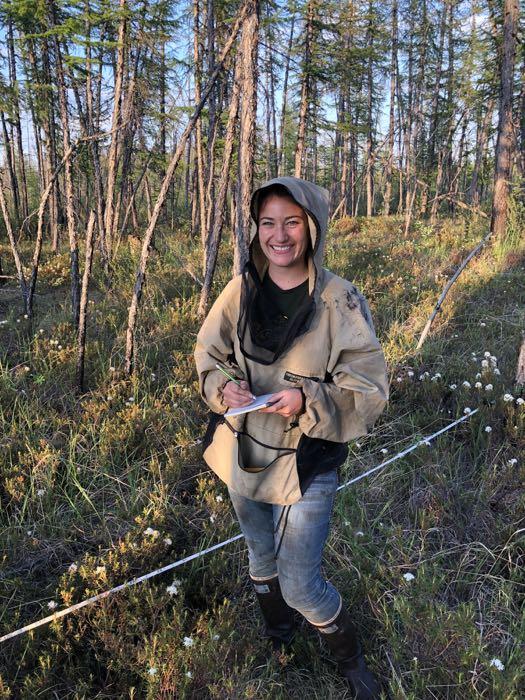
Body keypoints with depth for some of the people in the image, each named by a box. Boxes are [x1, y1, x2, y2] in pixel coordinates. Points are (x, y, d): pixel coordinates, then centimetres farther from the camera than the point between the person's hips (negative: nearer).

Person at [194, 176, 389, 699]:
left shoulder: (341, 302, -18)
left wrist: (309, 401, -31)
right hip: (244, 456, 5)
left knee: (299, 585, 2)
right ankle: (277, 642, 58)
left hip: (308, 464, -4)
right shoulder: (242, 290, -7)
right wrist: (225, 386, -18)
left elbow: (369, 391, -15)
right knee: (261, 557, 26)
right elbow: (209, 353, 3)